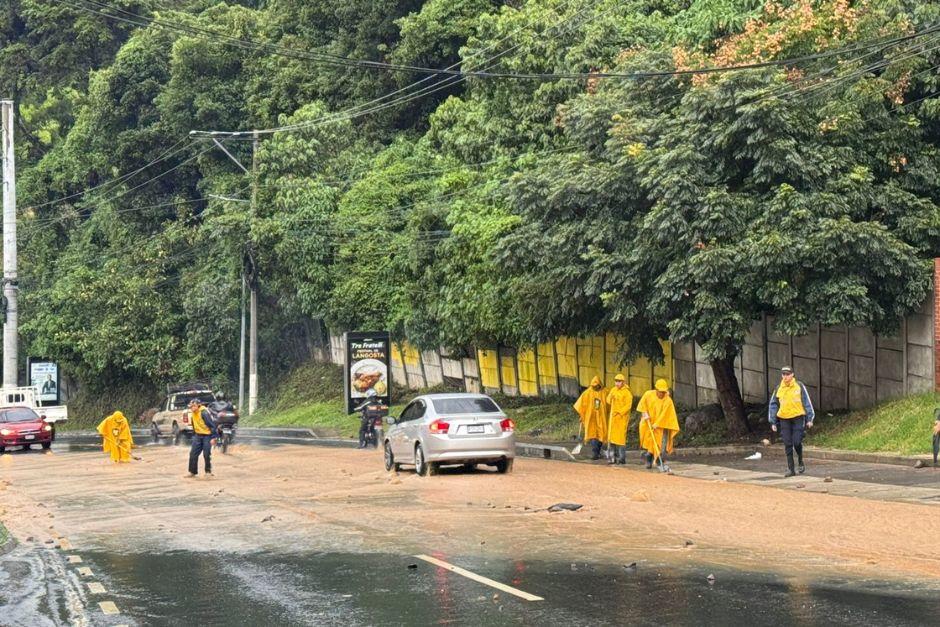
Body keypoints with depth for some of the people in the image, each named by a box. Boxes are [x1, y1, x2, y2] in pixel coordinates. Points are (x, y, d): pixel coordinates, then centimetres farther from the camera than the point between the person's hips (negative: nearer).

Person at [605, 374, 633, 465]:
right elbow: (609, 401, 19)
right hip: (613, 416, 7)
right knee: (613, 436, 10)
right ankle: (615, 456, 18)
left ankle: (622, 457, -7)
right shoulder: (613, 390, 11)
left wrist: (619, 412, -19)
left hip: (622, 417, -7)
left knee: (620, 437, -10)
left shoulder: (627, 392, -10)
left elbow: (628, 406, -14)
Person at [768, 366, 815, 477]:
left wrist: (809, 419, 0)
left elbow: (807, 402, 3)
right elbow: (773, 405, 11)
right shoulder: (778, 389, 6)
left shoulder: (799, 386, 0)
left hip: (798, 418, -2)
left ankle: (800, 462, 19)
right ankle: (790, 469, 5)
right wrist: (773, 422, 7)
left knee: (797, 442, -8)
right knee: (788, 444, 1)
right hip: (784, 419, 3)